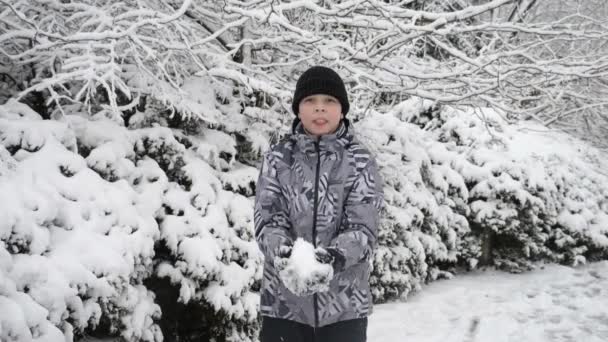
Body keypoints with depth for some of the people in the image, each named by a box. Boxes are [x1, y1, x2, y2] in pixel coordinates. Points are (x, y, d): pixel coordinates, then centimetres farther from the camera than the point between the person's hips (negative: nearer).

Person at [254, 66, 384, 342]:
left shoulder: (360, 162, -1)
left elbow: (363, 227, -8)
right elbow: (268, 218, -5)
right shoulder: (278, 158, 3)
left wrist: (335, 255, -29)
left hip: (343, 304, -1)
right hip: (283, 302, 1)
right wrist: (281, 250, -27)